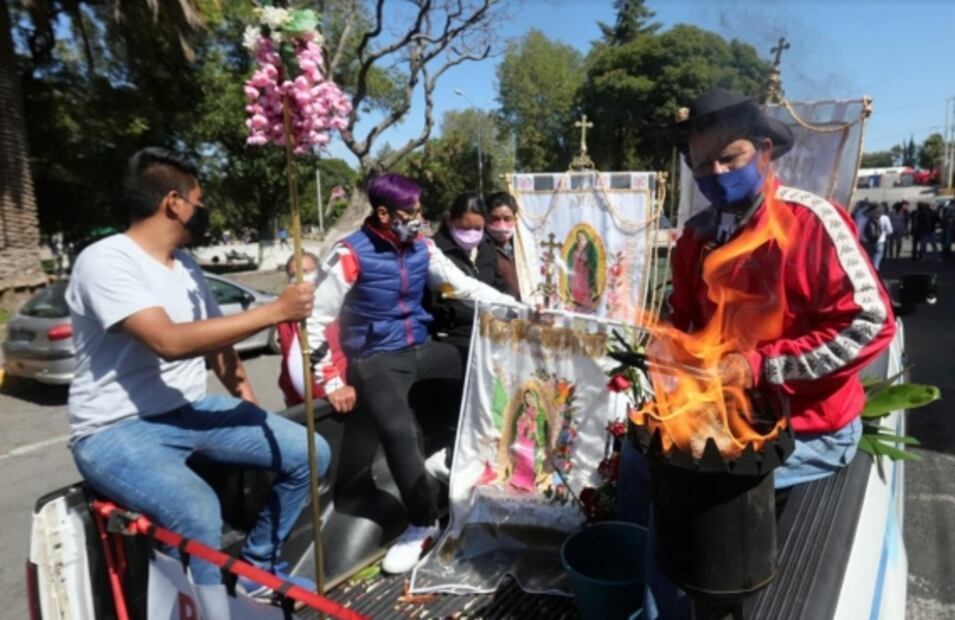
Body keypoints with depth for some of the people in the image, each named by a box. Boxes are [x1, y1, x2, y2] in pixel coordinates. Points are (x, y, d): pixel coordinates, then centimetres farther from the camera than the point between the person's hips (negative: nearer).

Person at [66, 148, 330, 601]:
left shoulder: (187, 266, 10)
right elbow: (171, 342, -30)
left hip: (191, 410, 8)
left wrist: (255, 412, 6)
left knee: (310, 453, -3)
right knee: (198, 510, -36)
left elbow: (216, 340, 16)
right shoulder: (105, 262, -17)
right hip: (118, 430, -7)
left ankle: (256, 566, 16)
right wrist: (275, 311, -28)